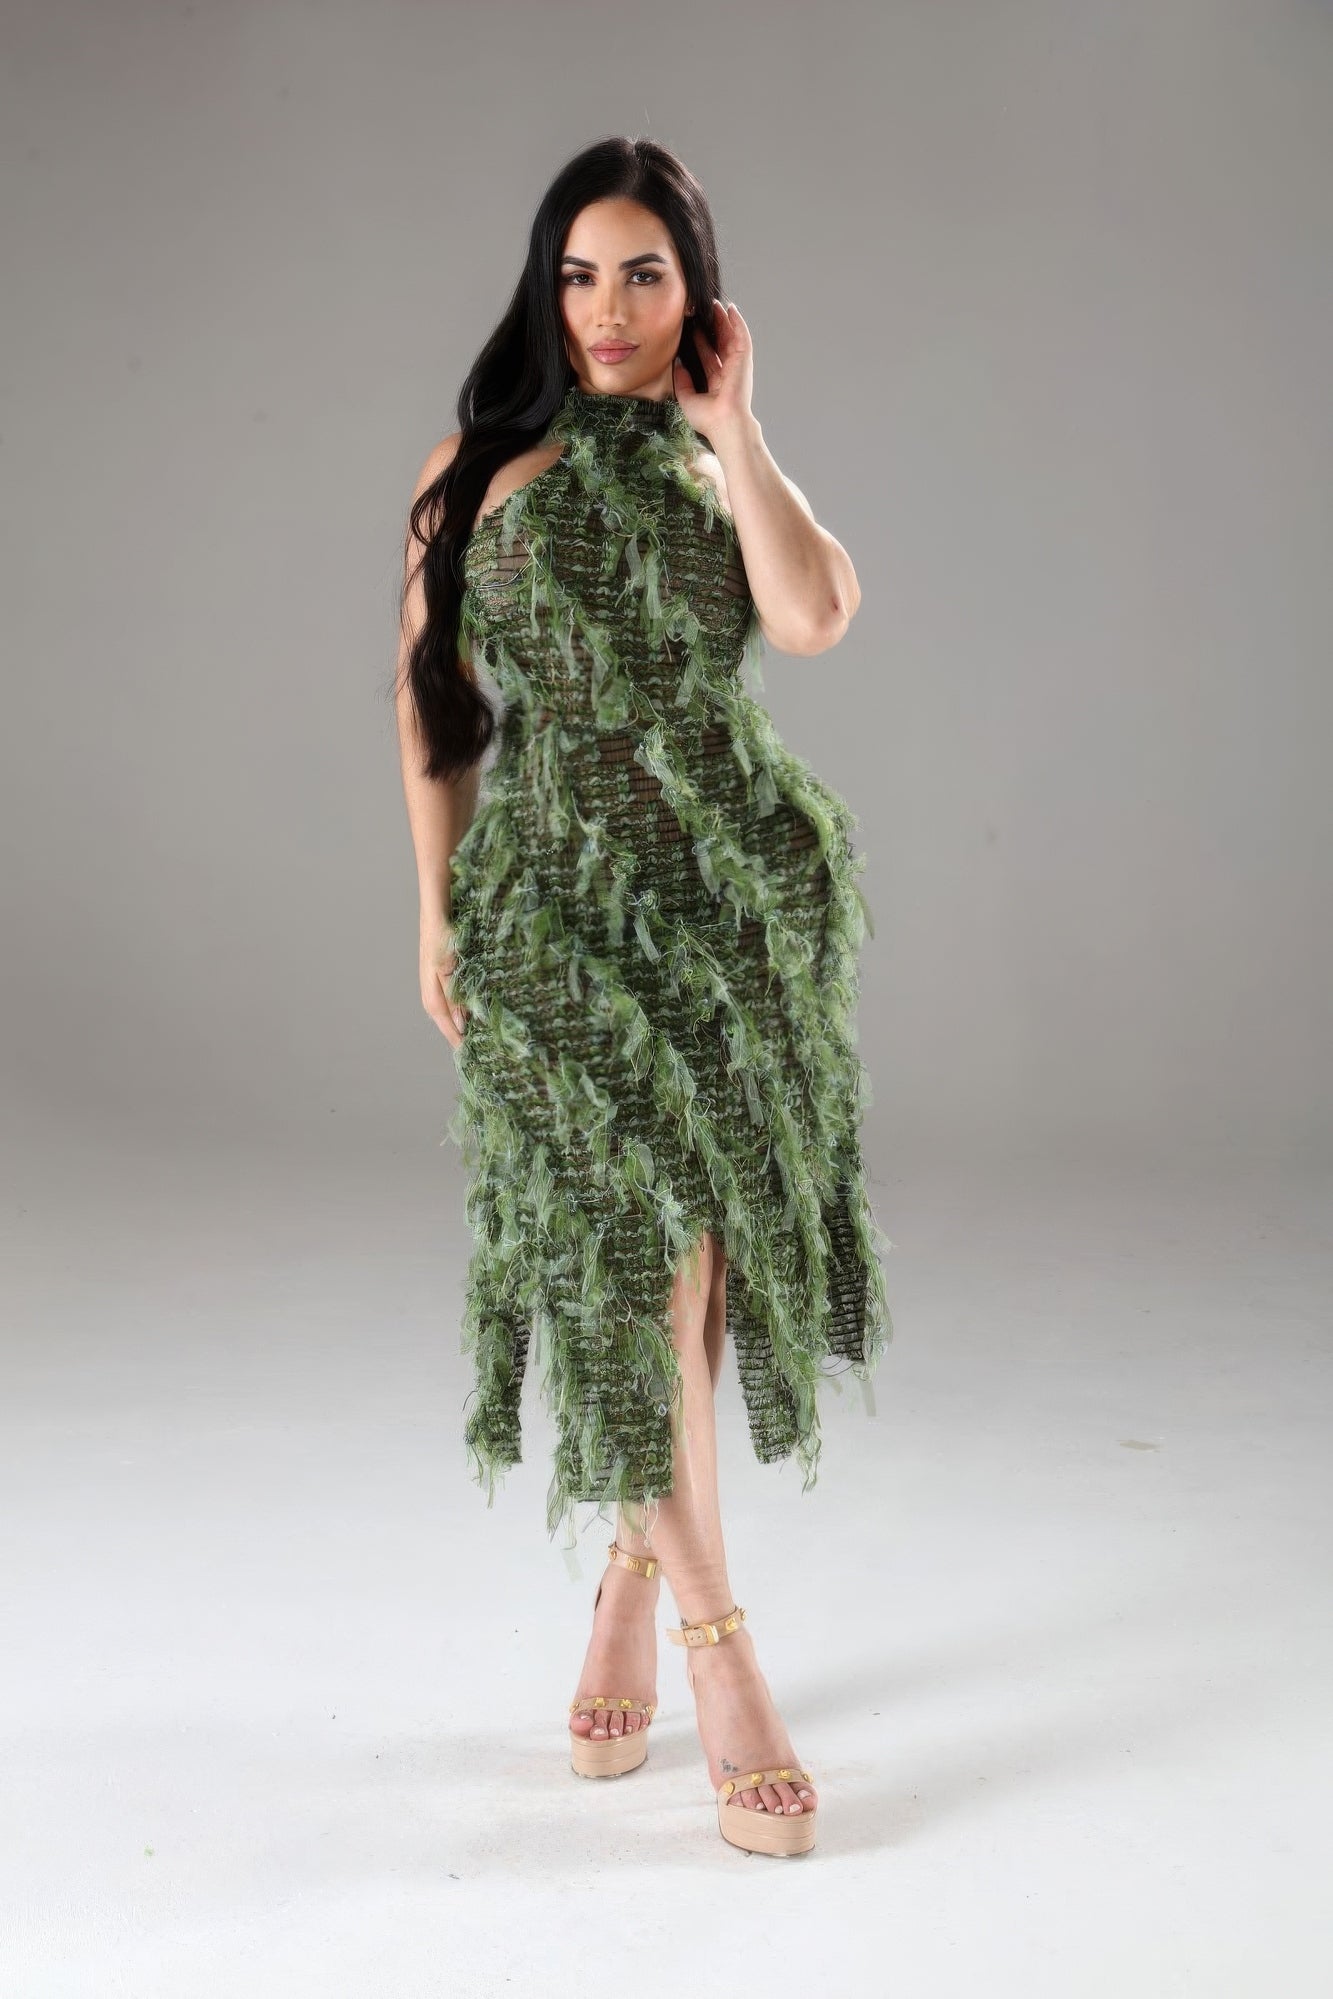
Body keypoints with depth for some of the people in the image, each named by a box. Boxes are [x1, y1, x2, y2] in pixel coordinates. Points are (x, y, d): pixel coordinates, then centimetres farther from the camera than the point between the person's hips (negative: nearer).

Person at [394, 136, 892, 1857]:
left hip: (738, 890, 2)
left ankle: (634, 1579, 25)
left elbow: (815, 617, -12)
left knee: (691, 1249, 5)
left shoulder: (725, 471, 9)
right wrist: (438, 910, 1)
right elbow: (433, 700, 6)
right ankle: (716, 1644, 5)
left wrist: (728, 425, -6)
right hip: (555, 898, -2)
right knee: (636, 1250, -6)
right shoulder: (476, 471, 5)